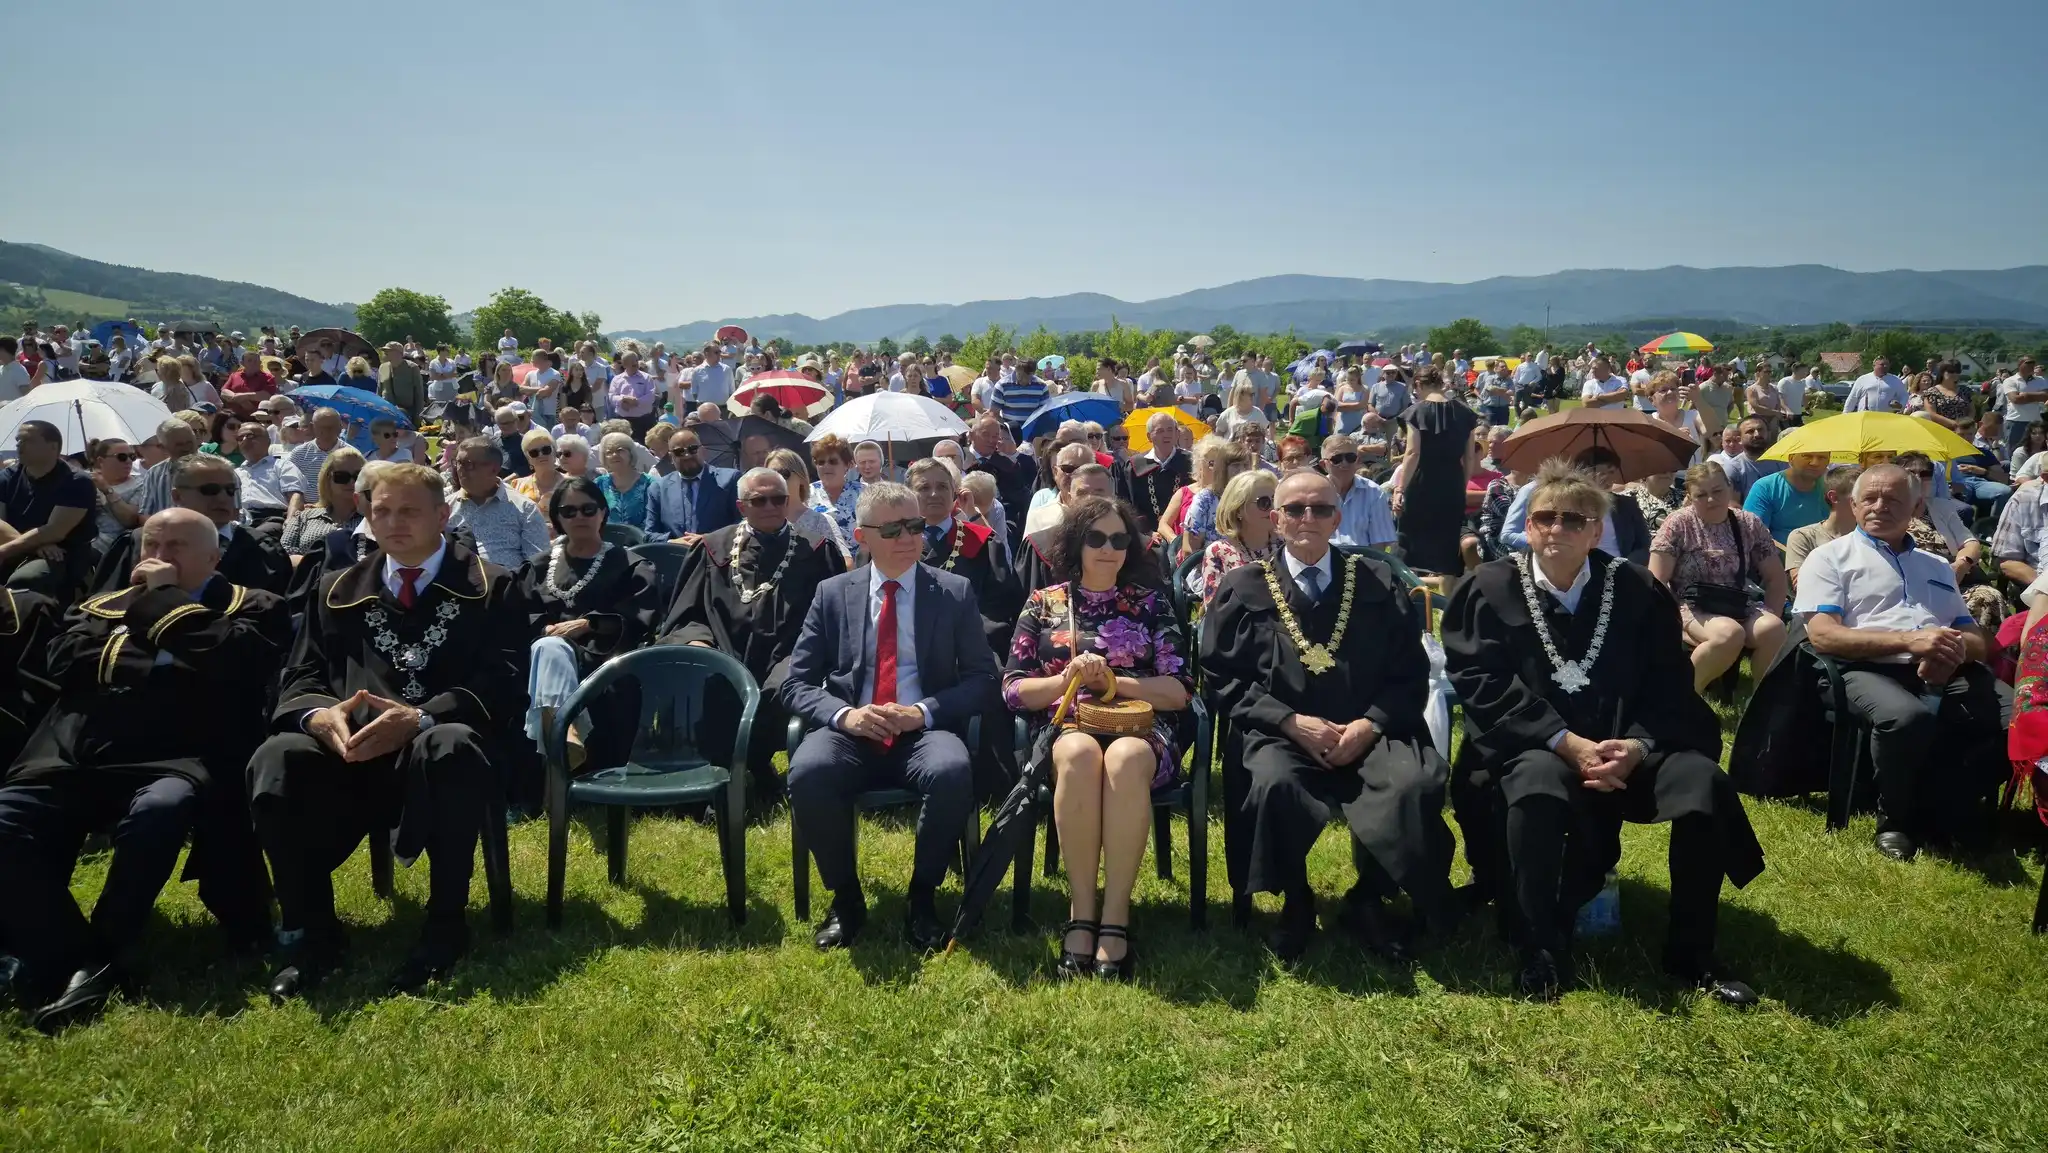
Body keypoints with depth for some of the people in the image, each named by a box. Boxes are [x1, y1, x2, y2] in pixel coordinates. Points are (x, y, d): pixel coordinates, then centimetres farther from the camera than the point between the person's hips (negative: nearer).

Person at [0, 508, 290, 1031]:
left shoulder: (253, 608, 13)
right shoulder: (103, 607, 28)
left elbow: (224, 663, -9)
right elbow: (64, 662, 8)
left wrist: (164, 597, 3)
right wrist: (166, 668, 0)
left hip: (175, 761, -4)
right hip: (78, 760, 5)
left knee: (158, 811, -38)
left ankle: (99, 961, -20)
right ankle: (67, 958, -16)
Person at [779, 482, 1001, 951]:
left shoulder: (955, 592, 8)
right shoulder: (833, 594, 10)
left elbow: (983, 680, 4)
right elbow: (796, 684, 7)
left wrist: (924, 711, -14)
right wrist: (844, 714, -15)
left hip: (925, 731, -1)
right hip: (851, 731, 1)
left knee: (953, 771, -35)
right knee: (806, 772, -32)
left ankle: (923, 895, -10)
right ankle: (845, 896, -6)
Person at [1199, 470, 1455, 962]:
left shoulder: (1377, 583, 14)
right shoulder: (1244, 587, 10)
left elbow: (1409, 672, 9)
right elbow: (1222, 676, 3)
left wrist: (1370, 724, -10)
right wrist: (1291, 722, -10)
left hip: (1369, 733, 2)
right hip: (1279, 732, -1)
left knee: (1417, 783, -29)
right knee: (1273, 784, -35)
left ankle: (1368, 898, -1)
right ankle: (1296, 903, -6)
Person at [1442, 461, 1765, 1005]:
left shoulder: (1639, 591, 5)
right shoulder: (1491, 588, -1)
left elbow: (1671, 689, 2)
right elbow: (1483, 683, -10)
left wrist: (1636, 746, -19)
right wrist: (1567, 743, -20)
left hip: (1627, 750, 3)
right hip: (1532, 747, -3)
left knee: (1704, 780, -26)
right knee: (1536, 784, -38)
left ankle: (1691, 954, -8)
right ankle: (1541, 951, -22)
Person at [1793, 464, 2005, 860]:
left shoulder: (1937, 567, 30)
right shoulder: (1830, 557, 12)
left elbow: (1976, 639, 22)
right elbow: (1822, 635, -4)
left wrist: (1955, 651, -5)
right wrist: (1909, 641, -15)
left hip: (1946, 674, 5)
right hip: (1870, 669, -5)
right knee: (1907, 717, -39)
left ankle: (1935, 811, -8)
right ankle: (1894, 819, -10)